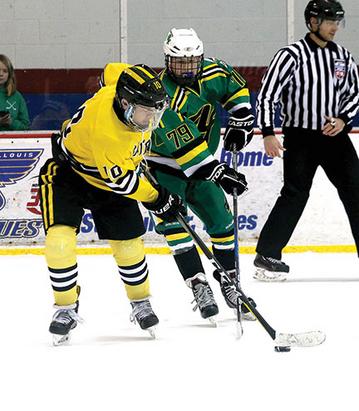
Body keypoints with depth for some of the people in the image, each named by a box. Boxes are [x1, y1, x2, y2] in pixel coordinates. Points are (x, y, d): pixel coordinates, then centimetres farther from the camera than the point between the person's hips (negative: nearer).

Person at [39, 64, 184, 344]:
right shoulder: (104, 129, -40)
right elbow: (118, 180, -28)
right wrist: (155, 198, -17)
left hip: (108, 176, 7)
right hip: (68, 172, -7)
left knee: (129, 242, 5)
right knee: (59, 240, -21)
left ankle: (141, 303, 27)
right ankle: (67, 308, -3)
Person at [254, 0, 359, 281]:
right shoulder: (292, 56, -10)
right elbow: (267, 95, -10)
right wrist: (268, 134, -17)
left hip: (335, 135, 6)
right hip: (300, 138, -5)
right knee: (295, 194, -9)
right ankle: (267, 256, -1)